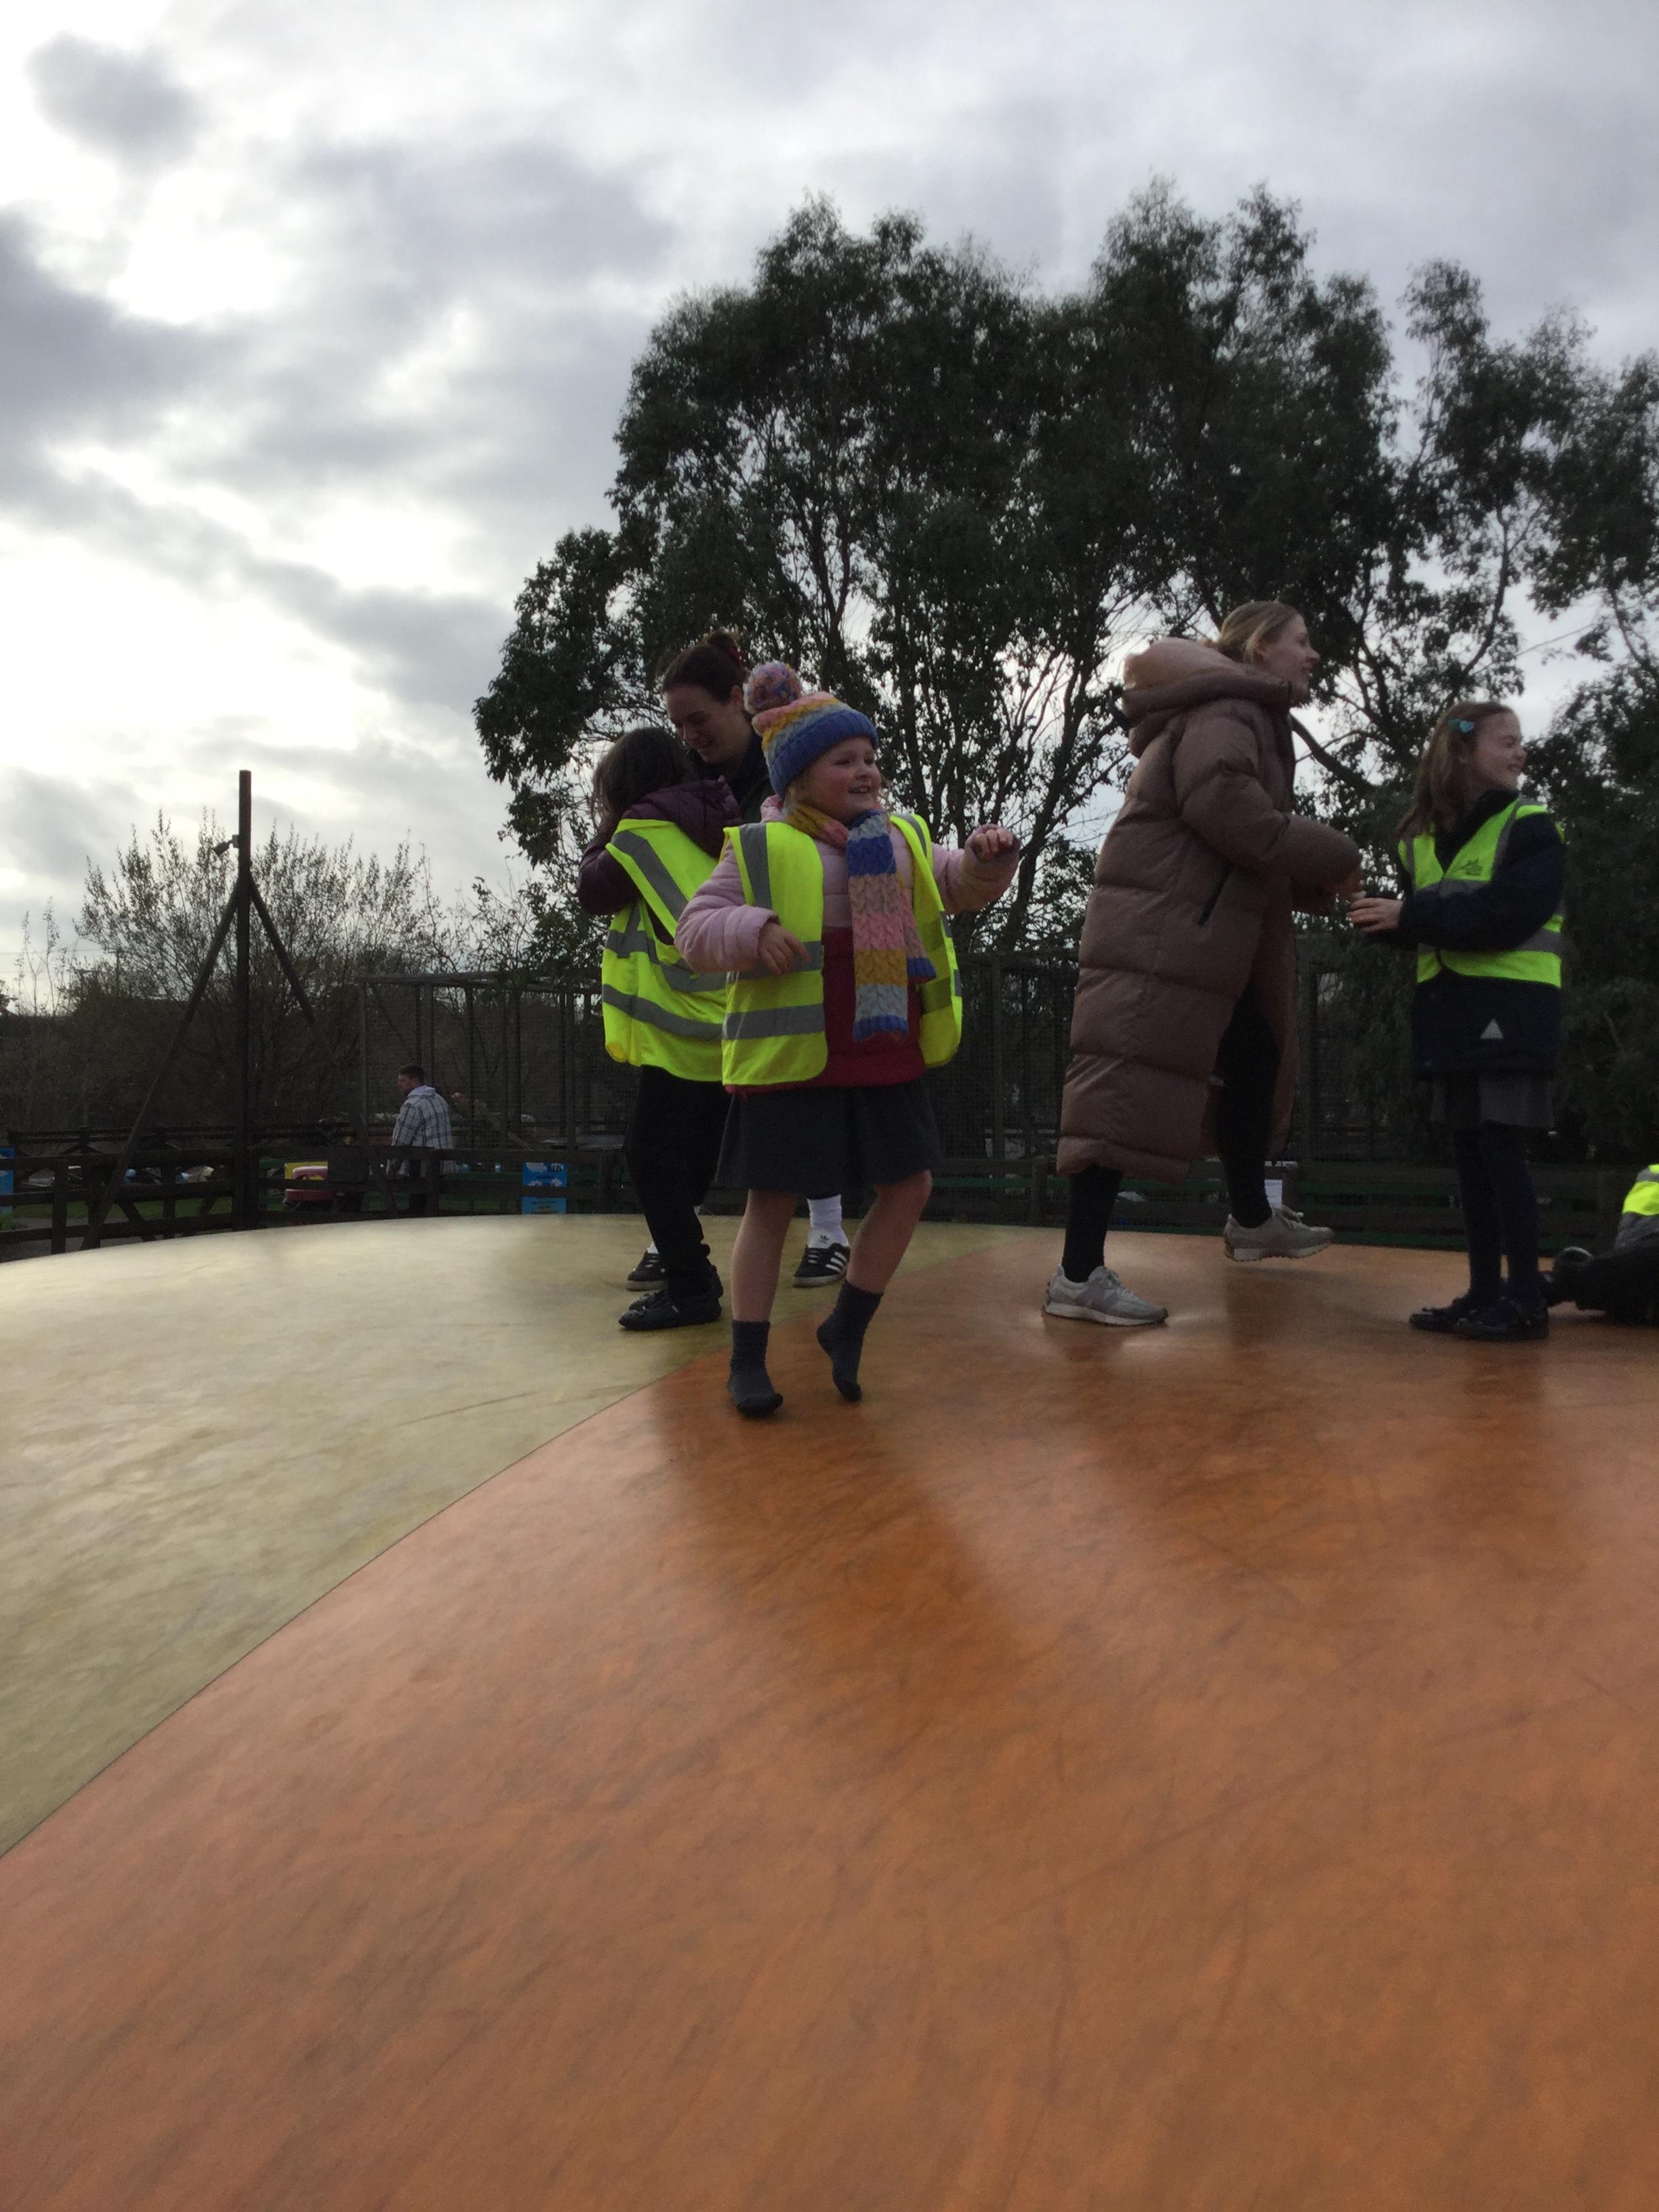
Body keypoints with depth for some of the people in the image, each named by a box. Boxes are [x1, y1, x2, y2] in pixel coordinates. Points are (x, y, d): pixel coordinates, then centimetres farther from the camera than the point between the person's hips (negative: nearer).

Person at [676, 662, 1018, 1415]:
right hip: (791, 1060, -5)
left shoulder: (902, 839, 13)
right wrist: (755, 930, -26)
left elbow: (964, 887, 13)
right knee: (772, 1204, 3)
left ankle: (846, 1327, 27)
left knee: (907, 1186, 8)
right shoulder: (760, 850, -2)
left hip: (886, 1059, 6)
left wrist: (988, 859, -10)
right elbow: (695, 929, -5)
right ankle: (747, 1361, 16)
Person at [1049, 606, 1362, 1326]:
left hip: (1195, 933, 11)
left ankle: (1252, 1220, 40)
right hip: (1159, 928, -11)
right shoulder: (1226, 711, -10)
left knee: (1253, 1058, 21)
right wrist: (1335, 857, -16)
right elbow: (1221, 803, -26)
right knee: (1129, 1086, -13)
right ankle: (1078, 1276, -12)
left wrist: (1313, 883, 7)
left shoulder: (1247, 717, 24)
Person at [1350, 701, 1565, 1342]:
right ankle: (1484, 1292, 15)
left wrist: (1412, 915, -20)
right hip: (1448, 1006, 6)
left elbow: (1509, 915, -18)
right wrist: (1380, 914, -8)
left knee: (1500, 1145, -9)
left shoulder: (1530, 828, -4)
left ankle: (1526, 1299, -1)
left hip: (1510, 1006, -5)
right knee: (1468, 1151, 8)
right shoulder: (1420, 839, 11)